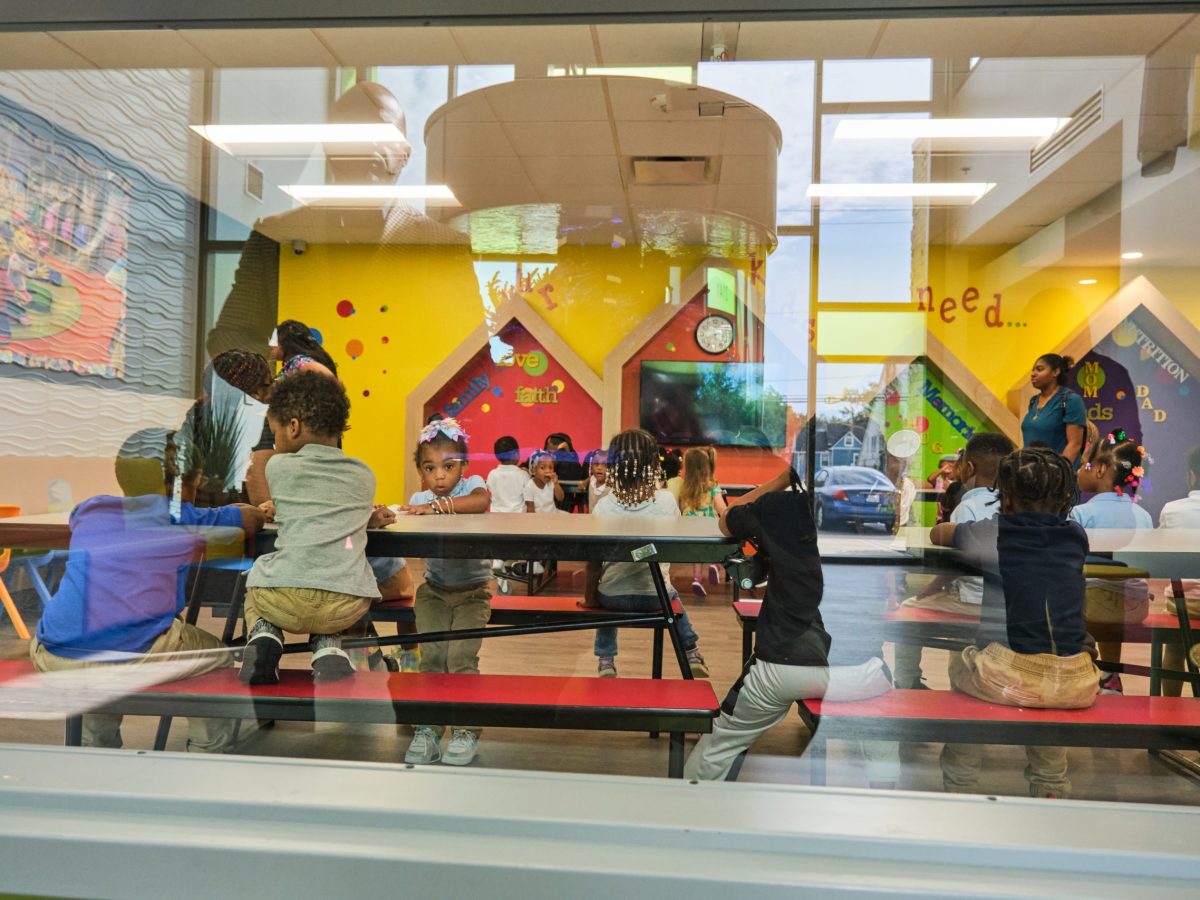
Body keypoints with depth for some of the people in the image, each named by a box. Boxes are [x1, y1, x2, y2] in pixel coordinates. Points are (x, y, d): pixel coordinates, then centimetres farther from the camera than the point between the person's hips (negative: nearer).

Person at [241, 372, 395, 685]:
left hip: (285, 597, -1)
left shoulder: (278, 466, 13)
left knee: (255, 589, 35)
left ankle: (263, 637, 7)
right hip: (348, 605, 2)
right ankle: (328, 648, 11)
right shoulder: (365, 475, 18)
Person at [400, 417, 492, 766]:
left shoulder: (472, 484, -10)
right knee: (432, 656, -8)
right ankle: (426, 730, 5)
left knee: (461, 657, -12)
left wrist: (437, 506, -42)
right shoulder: (420, 499, 0)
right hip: (434, 589, 3)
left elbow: (481, 501, -34)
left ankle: (467, 732, 1)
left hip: (472, 590, -2)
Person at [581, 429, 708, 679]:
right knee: (673, 596, 37)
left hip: (613, 597, -1)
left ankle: (606, 661, 33)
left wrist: (589, 599, 3)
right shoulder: (667, 501, -12)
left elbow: (594, 562, -8)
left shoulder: (603, 505, -13)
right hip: (656, 596, 1)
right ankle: (692, 654, 44)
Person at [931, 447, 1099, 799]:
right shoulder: (1076, 536, 9)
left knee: (960, 662, 29)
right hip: (1075, 685, 3)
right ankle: (1051, 786, 44)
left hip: (1010, 678, -3)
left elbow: (938, 533, 22)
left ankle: (959, 785, 34)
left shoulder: (990, 533, 2)